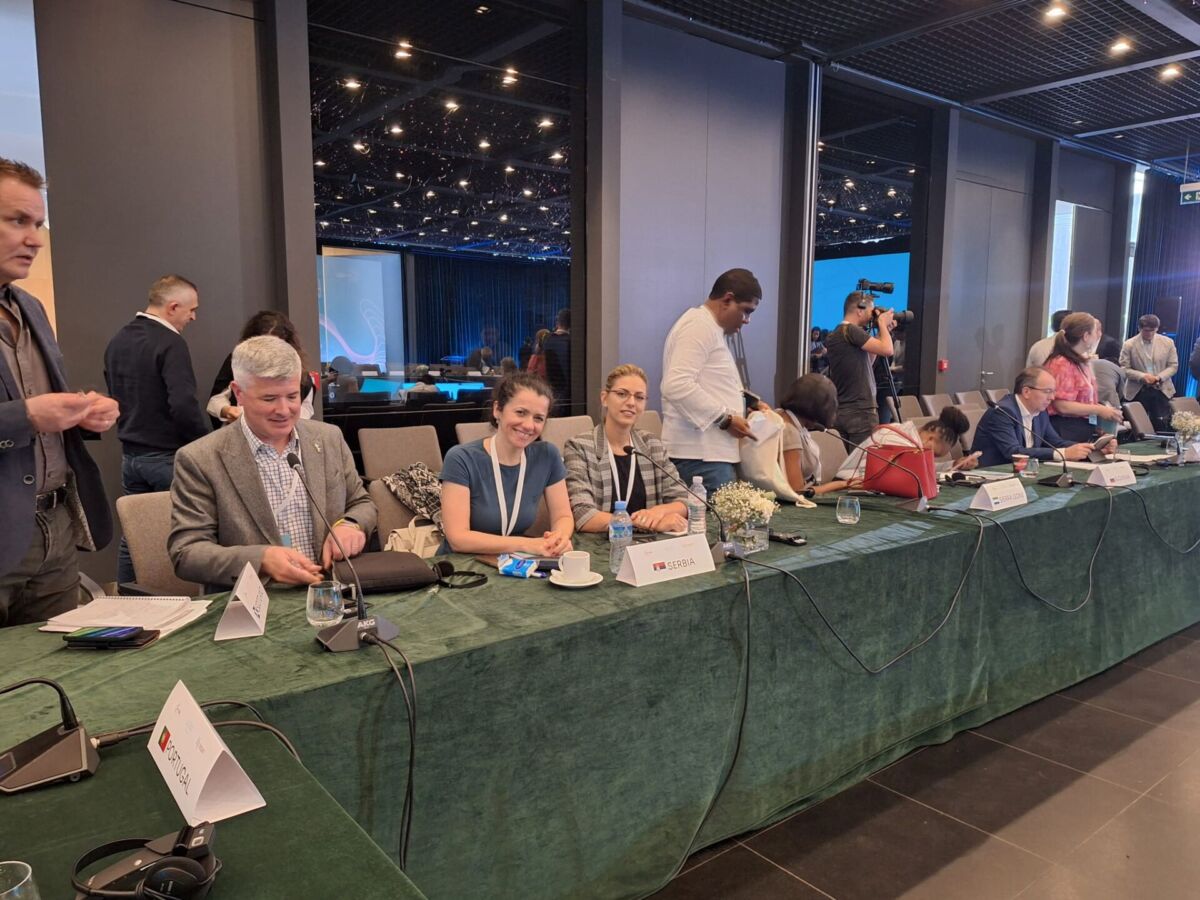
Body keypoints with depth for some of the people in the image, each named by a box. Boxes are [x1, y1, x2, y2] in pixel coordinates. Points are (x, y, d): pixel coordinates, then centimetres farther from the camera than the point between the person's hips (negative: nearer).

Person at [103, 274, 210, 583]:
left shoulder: (117, 341, 9)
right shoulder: (170, 343, -17)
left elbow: (114, 395, 18)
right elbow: (183, 406, -25)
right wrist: (207, 443, -13)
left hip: (130, 453, 8)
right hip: (167, 456, -8)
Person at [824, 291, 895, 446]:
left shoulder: (832, 336, 14)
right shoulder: (851, 330, -12)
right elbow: (888, 350, -18)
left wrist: (881, 331, 18)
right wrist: (883, 324, -1)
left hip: (839, 411, 9)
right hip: (860, 411, -9)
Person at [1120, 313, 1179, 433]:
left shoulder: (1168, 342, 2)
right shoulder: (1129, 344, -4)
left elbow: (1173, 365, 4)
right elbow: (1124, 368, -5)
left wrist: (1159, 377, -14)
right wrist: (1142, 376, -20)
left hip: (1161, 390, 1)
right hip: (1138, 391, -1)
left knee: (1162, 425, 2)